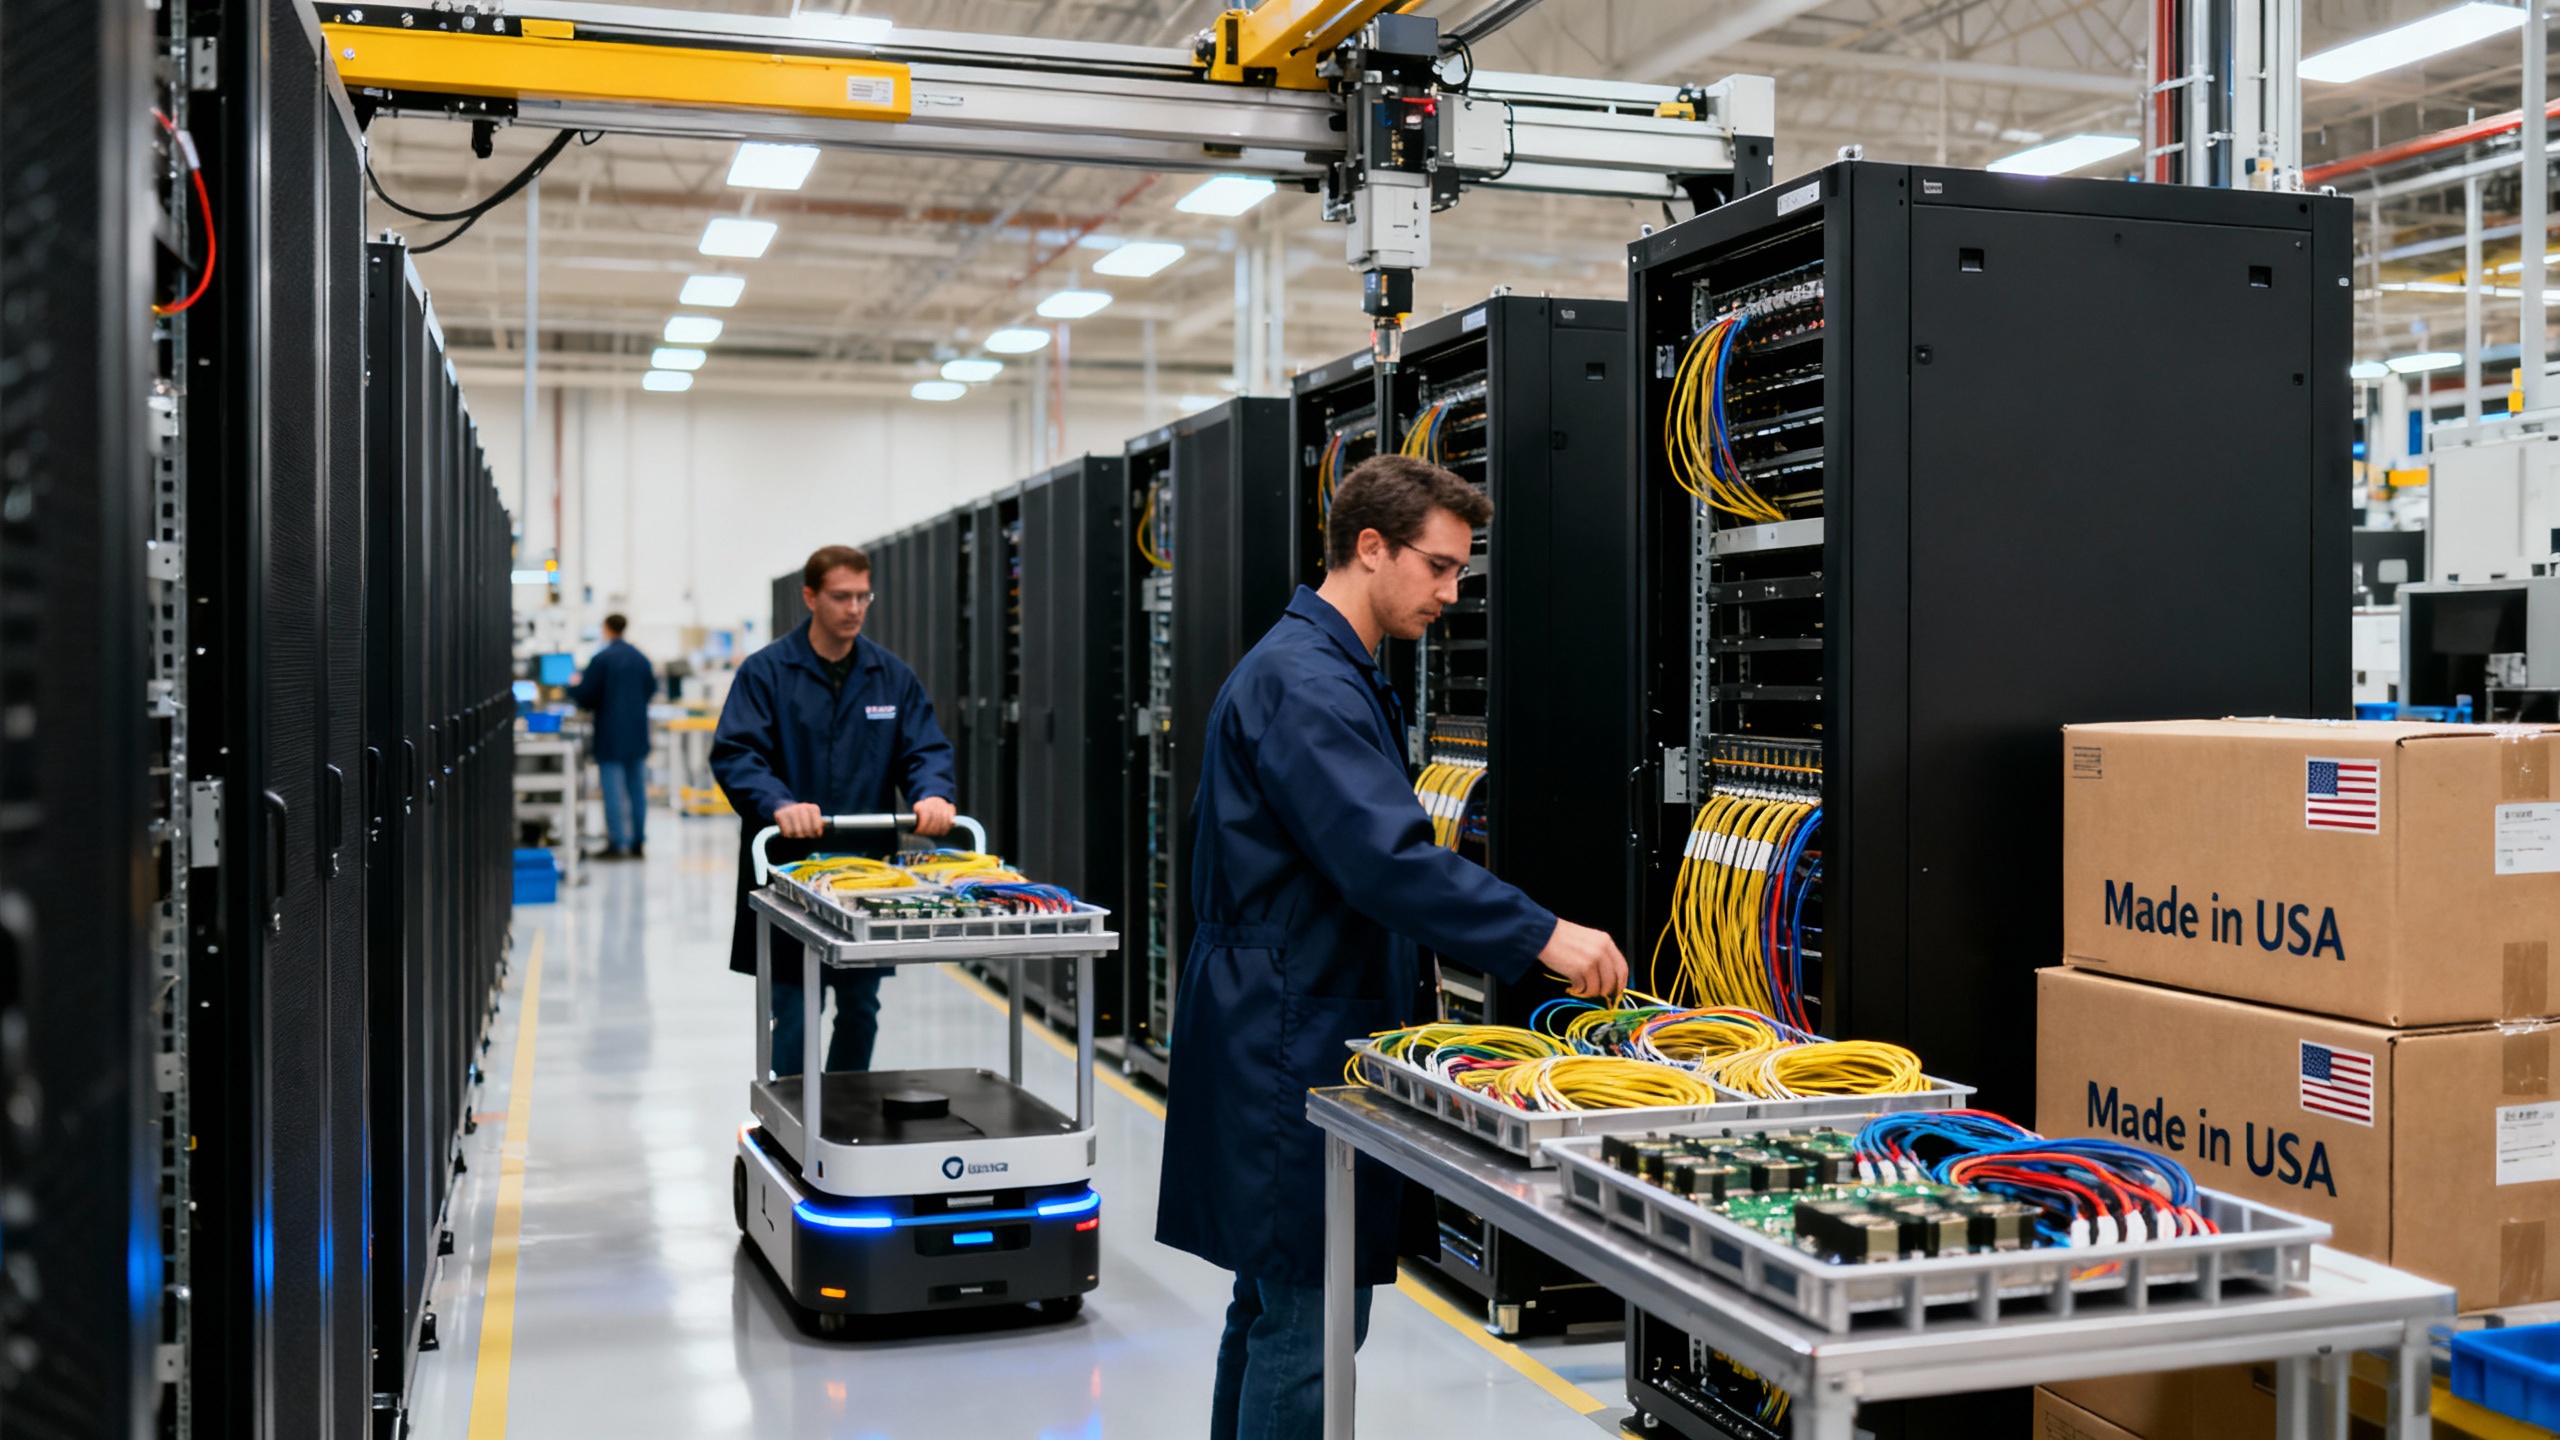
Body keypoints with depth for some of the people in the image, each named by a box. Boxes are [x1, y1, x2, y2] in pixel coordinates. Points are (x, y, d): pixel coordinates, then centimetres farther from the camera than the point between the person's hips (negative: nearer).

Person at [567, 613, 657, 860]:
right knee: (637, 786, 10)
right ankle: (637, 841, 14)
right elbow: (651, 689, 16)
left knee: (614, 787, -2)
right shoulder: (640, 657, 5)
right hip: (638, 732, 5)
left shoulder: (602, 658, -12)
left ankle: (618, 844, -3)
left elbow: (585, 695, -10)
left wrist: (573, 686, 12)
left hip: (611, 734, -5)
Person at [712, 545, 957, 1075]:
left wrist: (933, 793, -20)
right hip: (788, 868, -4)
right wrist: (780, 804, -33)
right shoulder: (766, 672, -4)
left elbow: (927, 749, 3)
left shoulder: (892, 676, 8)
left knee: (860, 1009, 14)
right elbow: (734, 754, -14)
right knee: (794, 1016, 0)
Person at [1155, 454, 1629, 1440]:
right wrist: (1541, 934, -28)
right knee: (1311, 1315, -6)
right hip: (1294, 1043, -11)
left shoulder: (1334, 673, 17)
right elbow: (1388, 858, -29)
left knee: (1278, 1299, 18)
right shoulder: (1303, 683, -18)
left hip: (1293, 1035, 11)